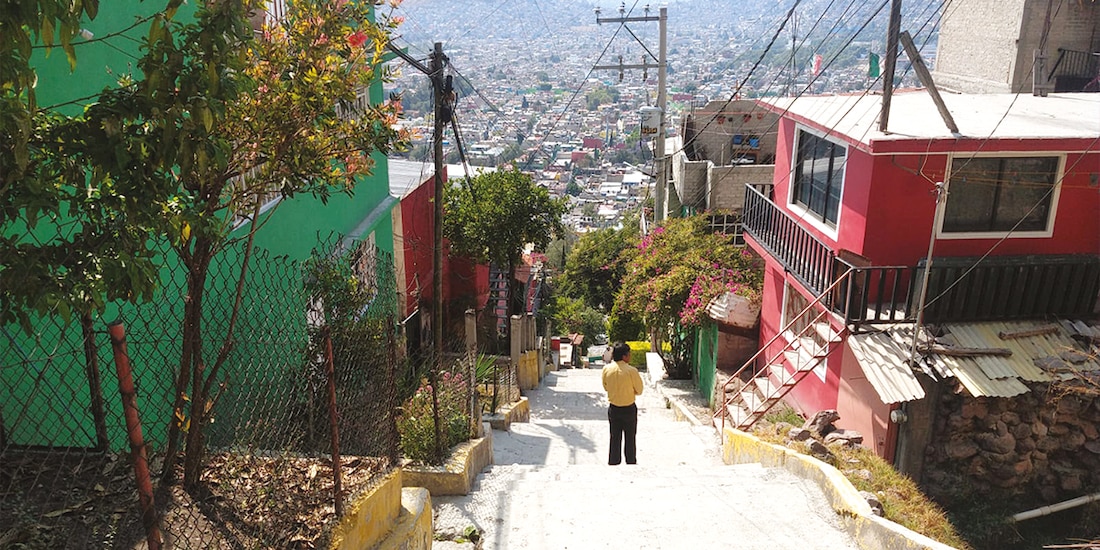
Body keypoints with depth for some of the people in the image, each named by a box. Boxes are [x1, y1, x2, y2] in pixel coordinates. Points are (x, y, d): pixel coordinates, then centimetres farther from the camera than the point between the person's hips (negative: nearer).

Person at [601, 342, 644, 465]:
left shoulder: (606, 369, -7)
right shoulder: (631, 370, -19)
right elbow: (639, 390, -8)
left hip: (613, 408, 3)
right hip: (629, 409, -3)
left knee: (615, 438, 15)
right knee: (630, 439, 11)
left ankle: (613, 462, 21)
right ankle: (631, 462, 18)